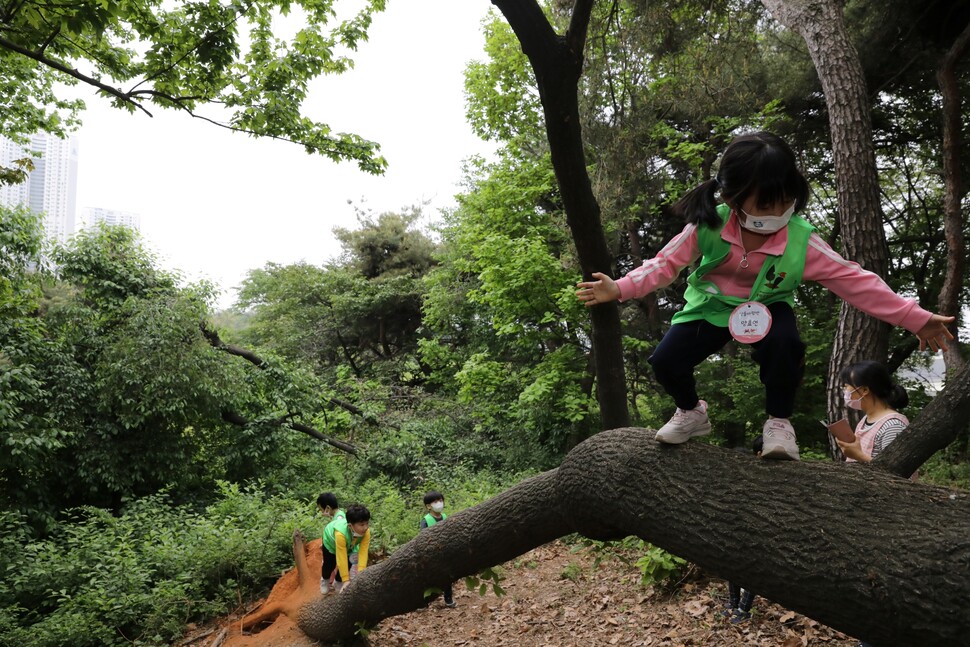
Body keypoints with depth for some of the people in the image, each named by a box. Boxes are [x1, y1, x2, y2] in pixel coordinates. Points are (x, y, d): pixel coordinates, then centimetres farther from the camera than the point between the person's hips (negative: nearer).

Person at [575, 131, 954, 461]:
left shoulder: (802, 241, -24)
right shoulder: (707, 227, -24)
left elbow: (855, 281, -19)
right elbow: (666, 264, -16)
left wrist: (915, 319, -20)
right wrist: (620, 289, -30)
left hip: (767, 309, 0)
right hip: (711, 306, 1)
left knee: (786, 345, -35)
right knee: (665, 360, -20)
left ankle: (779, 422, -6)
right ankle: (691, 412, 16)